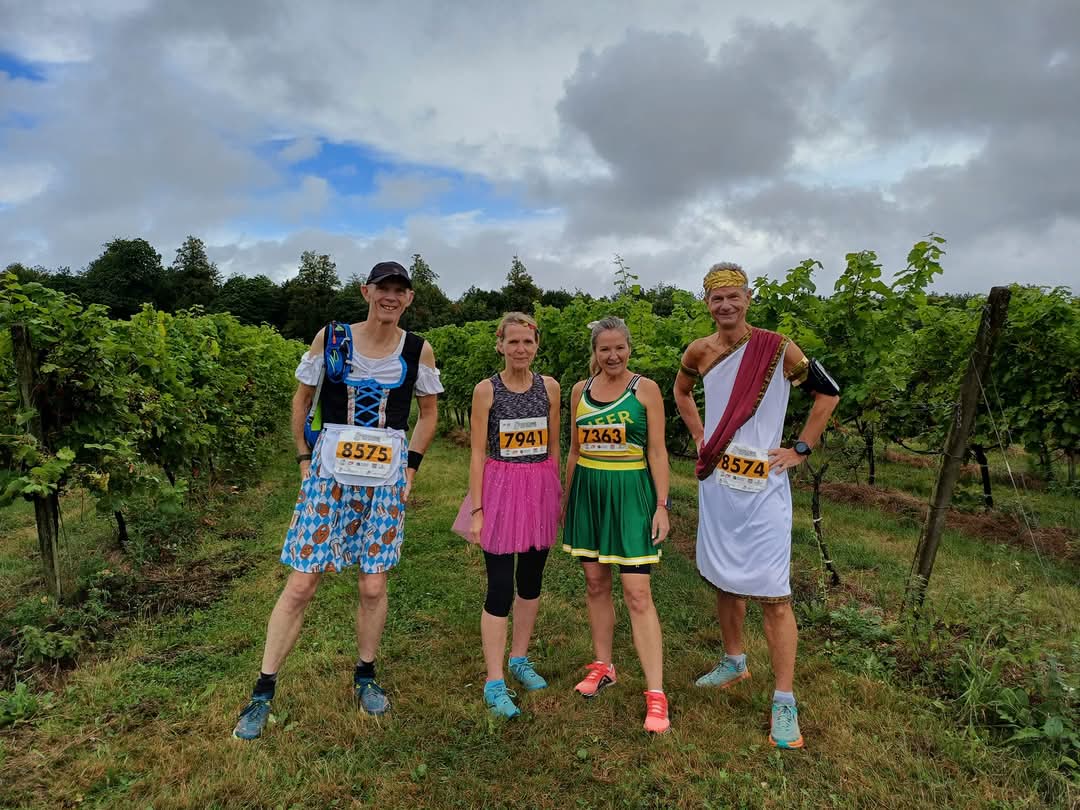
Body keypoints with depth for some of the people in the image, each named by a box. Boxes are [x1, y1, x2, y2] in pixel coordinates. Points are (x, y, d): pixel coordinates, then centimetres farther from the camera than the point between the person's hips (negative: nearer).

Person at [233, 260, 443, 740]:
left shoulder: (418, 350, 0)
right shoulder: (330, 338, -2)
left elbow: (428, 413, 12)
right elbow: (301, 398, 9)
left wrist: (411, 468, 5)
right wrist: (304, 460, 4)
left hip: (386, 480, 1)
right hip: (329, 475, -1)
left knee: (374, 586, 9)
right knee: (300, 585, 2)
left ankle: (365, 677, 31)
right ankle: (263, 693, 19)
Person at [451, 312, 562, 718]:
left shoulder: (549, 387, 3)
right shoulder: (486, 389, -6)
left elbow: (553, 446, 9)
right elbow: (478, 453, -5)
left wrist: (558, 495, 9)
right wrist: (476, 509, -7)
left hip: (541, 491, 4)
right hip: (501, 490, -3)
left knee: (531, 580, 15)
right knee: (500, 587, 0)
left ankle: (519, 658, 36)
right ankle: (494, 683, 13)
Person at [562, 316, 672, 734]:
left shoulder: (646, 389, -4)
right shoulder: (580, 390, 7)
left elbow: (657, 451, -4)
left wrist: (661, 505, -8)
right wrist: (566, 498, 15)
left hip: (630, 493, -4)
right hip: (588, 492, 4)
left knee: (637, 594, -5)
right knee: (595, 583, 13)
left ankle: (655, 693, 4)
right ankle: (602, 666, 31)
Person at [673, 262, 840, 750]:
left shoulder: (777, 349, -9)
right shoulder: (699, 352, 2)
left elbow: (828, 392, 1)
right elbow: (681, 391, 22)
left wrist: (801, 449, -3)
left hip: (763, 484, -4)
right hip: (716, 482, 5)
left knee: (772, 594, -4)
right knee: (725, 581, 17)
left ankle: (784, 702, 9)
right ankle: (734, 663, 37)